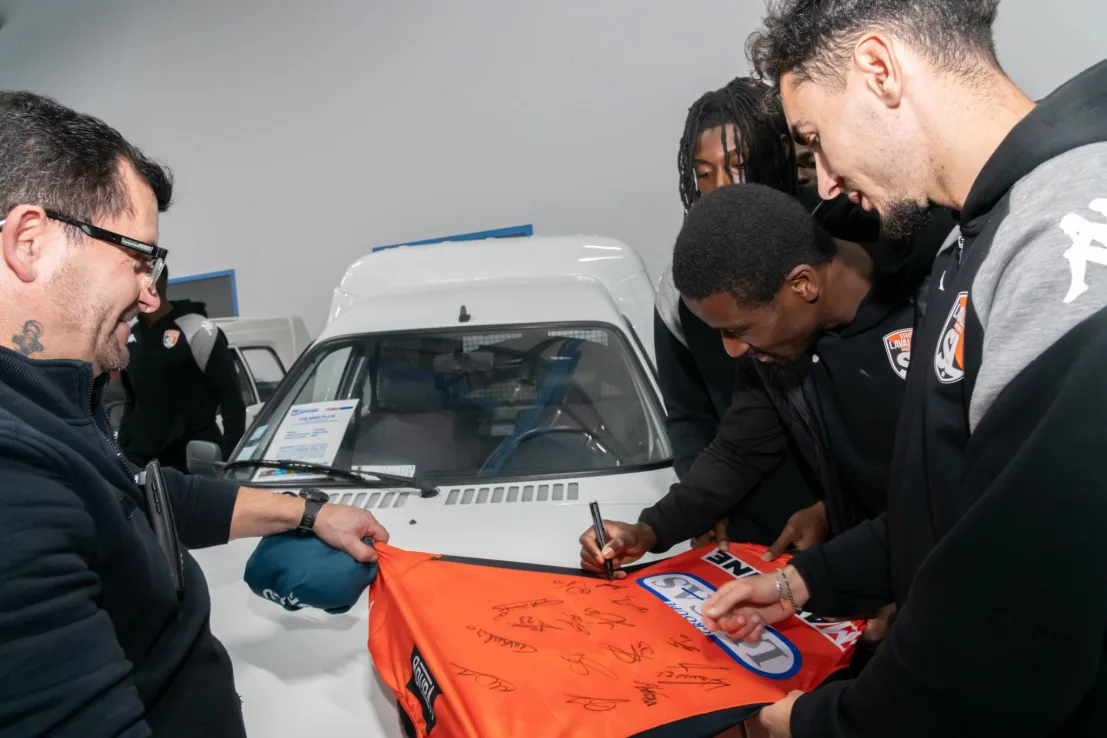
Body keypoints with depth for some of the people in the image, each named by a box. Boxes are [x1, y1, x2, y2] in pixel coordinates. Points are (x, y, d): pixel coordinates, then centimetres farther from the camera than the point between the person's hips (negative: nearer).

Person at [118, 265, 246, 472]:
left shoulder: (196, 330, -10)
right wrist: (122, 449, 14)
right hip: (140, 463, 7)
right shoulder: (132, 336, 13)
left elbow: (232, 402, -12)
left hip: (194, 463, -7)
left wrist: (230, 460, -18)